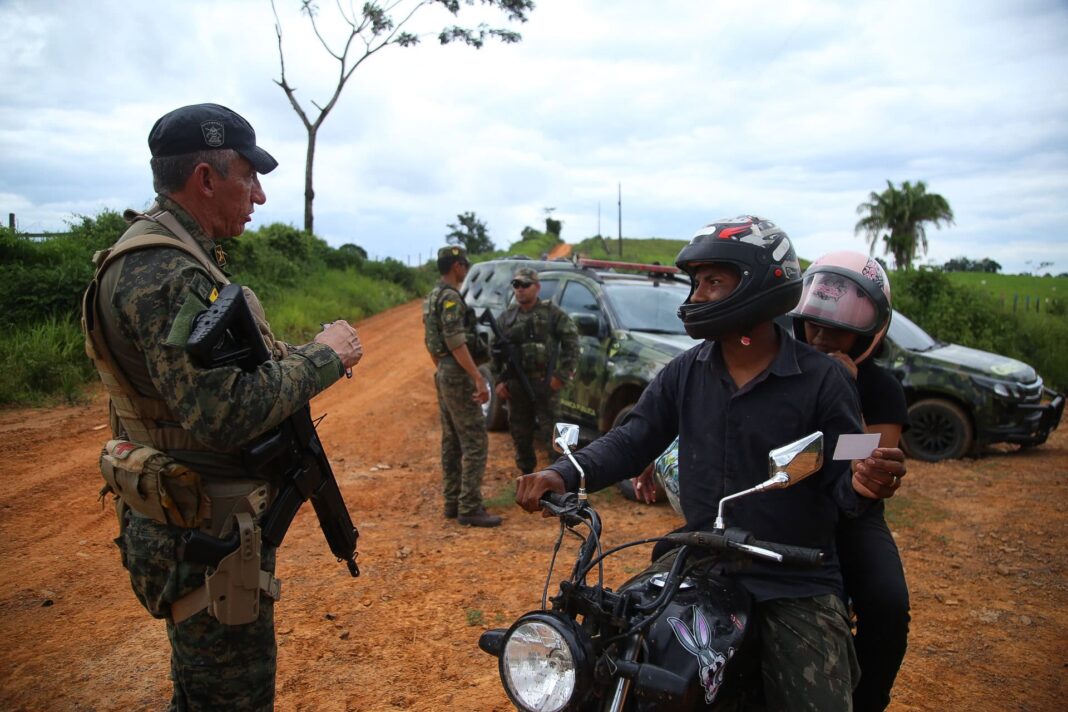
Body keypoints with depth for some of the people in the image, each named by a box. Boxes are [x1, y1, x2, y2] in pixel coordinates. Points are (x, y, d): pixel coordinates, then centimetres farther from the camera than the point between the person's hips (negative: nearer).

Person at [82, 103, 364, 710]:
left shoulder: (178, 257, 11)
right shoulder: (161, 271, -23)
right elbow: (224, 412, -32)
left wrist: (301, 360, 3)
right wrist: (322, 356, -19)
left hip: (198, 527, 10)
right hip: (205, 538, -10)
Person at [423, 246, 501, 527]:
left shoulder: (432, 297, 16)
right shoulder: (451, 297, -16)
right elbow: (456, 342, -24)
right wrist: (478, 378, -26)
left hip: (444, 374, 11)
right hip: (459, 375, -10)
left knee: (451, 442, 13)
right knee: (475, 442, -8)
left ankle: (452, 502, 18)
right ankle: (469, 508, -7)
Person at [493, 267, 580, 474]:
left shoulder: (553, 313, -2)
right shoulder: (506, 317, 10)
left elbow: (571, 343, -5)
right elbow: (495, 351, 12)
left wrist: (562, 374, -12)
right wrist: (498, 381, 4)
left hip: (545, 383, -4)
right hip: (516, 385, 4)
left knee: (549, 432, -4)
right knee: (520, 433, 12)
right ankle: (526, 473, 28)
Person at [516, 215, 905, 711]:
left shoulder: (821, 380, -9)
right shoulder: (685, 372, 2)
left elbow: (842, 477, -6)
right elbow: (632, 440, 0)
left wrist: (863, 485, -31)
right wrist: (565, 475, -16)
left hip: (795, 581, -3)